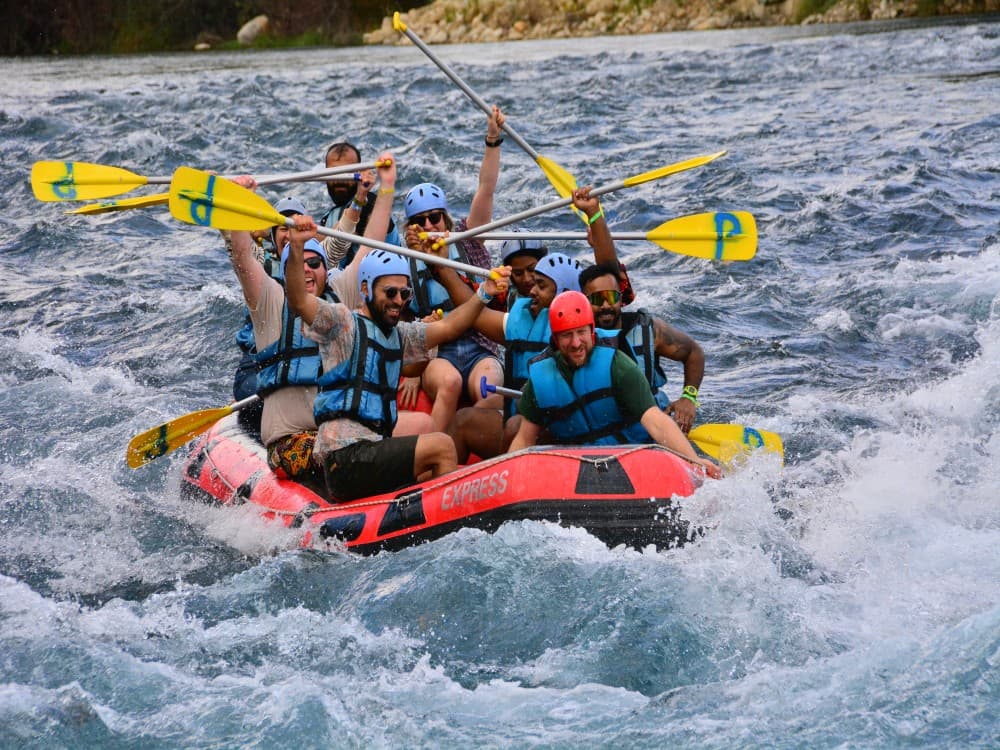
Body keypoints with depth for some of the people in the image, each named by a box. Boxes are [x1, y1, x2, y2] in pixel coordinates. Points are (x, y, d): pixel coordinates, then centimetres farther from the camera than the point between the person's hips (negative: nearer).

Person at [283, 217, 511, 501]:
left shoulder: (399, 335, 22)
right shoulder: (343, 322, -2)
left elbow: (447, 327, 24)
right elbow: (299, 301, -17)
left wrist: (484, 294, 10)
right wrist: (297, 248, -31)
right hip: (347, 457, -9)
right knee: (441, 446, -12)